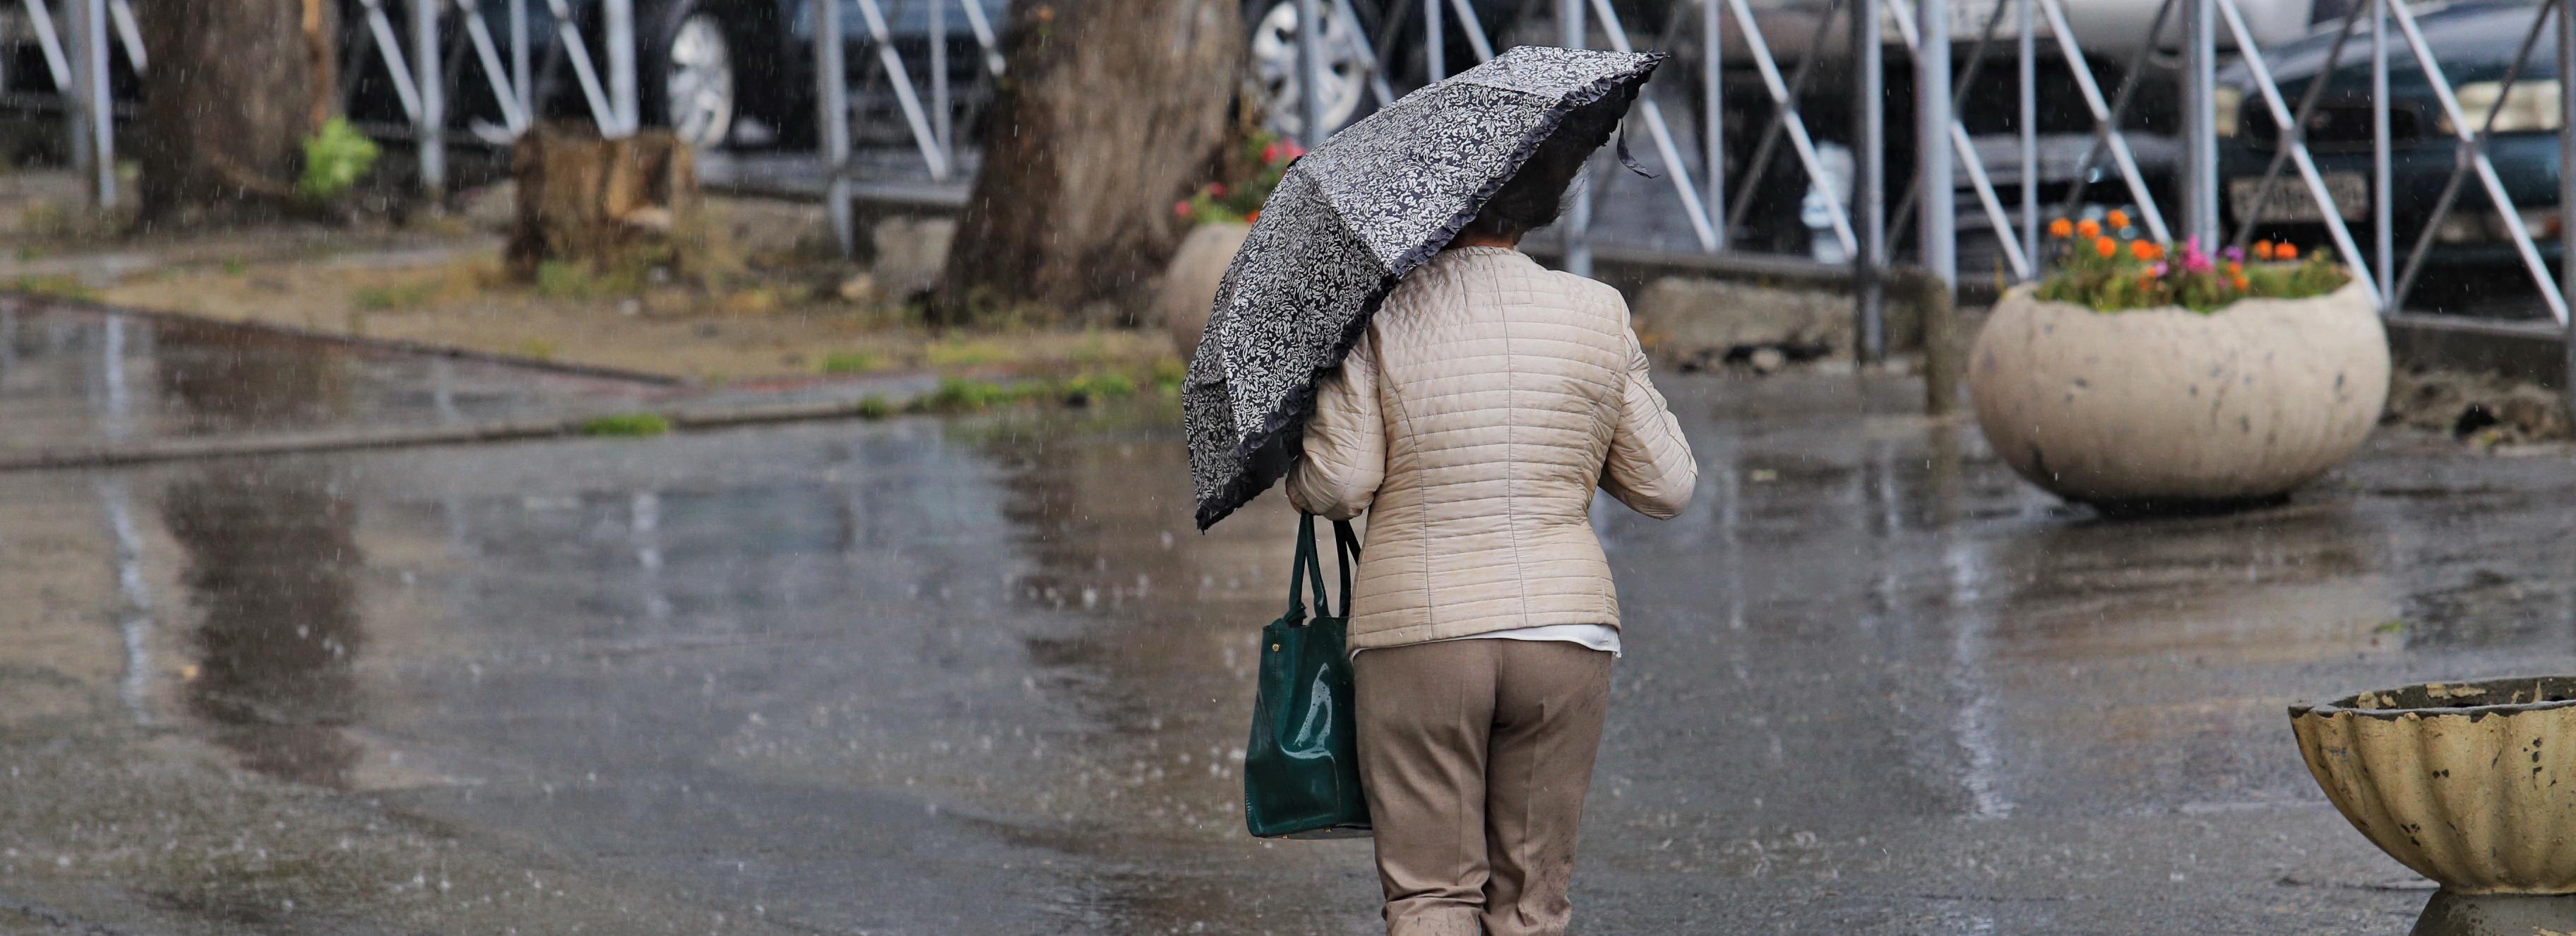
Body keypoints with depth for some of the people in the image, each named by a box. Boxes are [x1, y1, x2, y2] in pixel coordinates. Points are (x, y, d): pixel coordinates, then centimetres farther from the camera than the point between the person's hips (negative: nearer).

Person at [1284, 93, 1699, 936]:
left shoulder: (1377, 319, -5)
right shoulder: (1596, 316, 2)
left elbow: (1336, 486, -10)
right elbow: (1667, 487, 7)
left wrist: (1295, 465, 12)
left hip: (1417, 631, -2)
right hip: (1565, 629, 2)